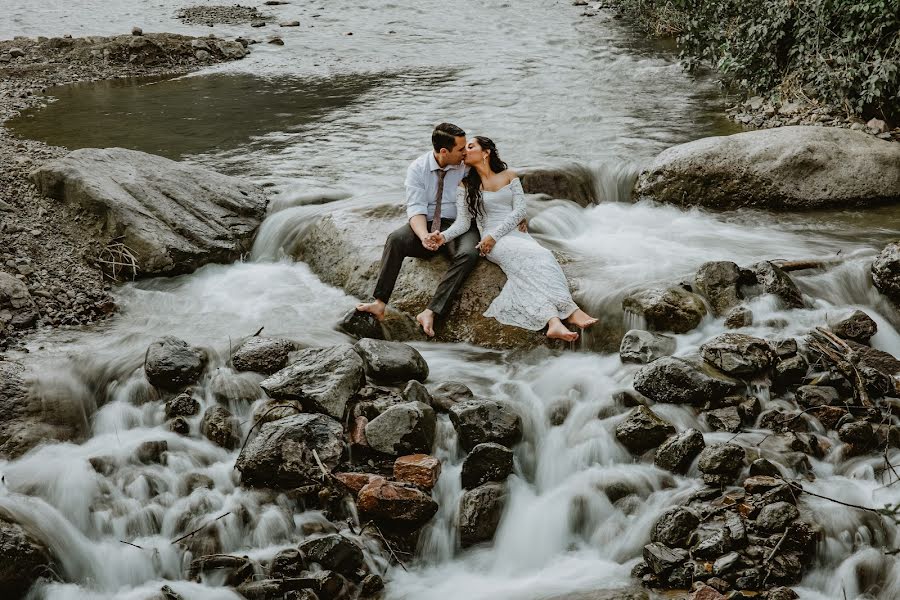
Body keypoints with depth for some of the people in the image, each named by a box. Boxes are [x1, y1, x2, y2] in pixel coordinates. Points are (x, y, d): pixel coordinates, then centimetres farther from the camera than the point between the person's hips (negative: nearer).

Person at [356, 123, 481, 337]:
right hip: (427, 224, 1)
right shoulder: (418, 169, -3)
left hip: (459, 226, -1)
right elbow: (416, 208, -11)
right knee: (396, 239, -29)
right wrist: (424, 236, -30)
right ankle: (380, 303, -30)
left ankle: (430, 313, -37)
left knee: (468, 254, -34)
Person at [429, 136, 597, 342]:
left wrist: (495, 234, -10)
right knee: (535, 256, -32)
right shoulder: (466, 186, 12)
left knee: (542, 258, -31)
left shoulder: (509, 176, 14)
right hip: (493, 241, -2)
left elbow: (519, 211, 4)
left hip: (517, 233, 2)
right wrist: (444, 236, -18)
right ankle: (570, 311, -45)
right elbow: (463, 222, 4)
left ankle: (554, 322, -50)